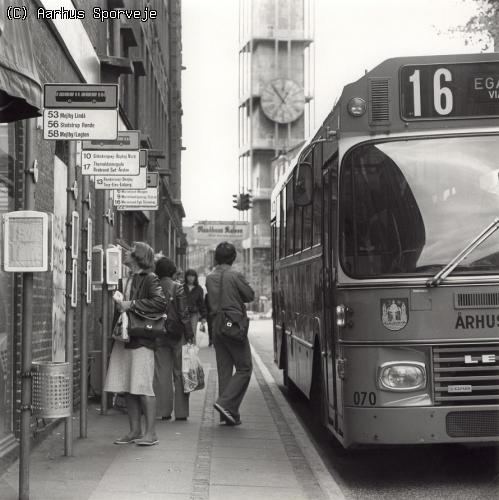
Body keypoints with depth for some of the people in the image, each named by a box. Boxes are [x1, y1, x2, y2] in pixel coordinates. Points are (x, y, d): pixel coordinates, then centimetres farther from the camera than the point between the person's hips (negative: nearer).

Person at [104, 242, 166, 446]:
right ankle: (135, 431, 15)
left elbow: (161, 303, -19)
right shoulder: (126, 280, 18)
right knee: (126, 388, 7)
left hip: (141, 339, -8)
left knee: (143, 387, -8)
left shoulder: (149, 279, -6)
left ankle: (151, 433, -3)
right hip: (123, 338, 8)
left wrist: (131, 304, -17)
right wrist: (117, 301, 6)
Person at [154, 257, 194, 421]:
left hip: (158, 336, 3)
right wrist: (190, 334, -5)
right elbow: (184, 313, -12)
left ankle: (164, 411, 7)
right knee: (179, 373, 5)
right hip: (177, 335, -3)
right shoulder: (177, 287, -10)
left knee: (162, 374, 7)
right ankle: (181, 412, 6)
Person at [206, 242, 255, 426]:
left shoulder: (210, 277, 7)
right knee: (244, 368, 2)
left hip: (217, 326, 6)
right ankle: (226, 403, -12)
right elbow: (250, 296, -2)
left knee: (224, 369, 9)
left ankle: (229, 414, 10)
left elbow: (210, 300, 11)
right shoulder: (235, 275, -9)